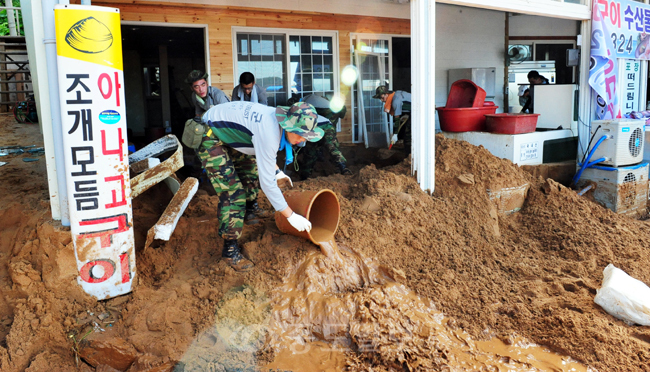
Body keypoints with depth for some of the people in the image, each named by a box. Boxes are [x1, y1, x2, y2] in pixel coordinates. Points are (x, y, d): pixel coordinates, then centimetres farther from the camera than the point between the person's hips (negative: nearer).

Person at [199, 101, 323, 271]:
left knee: (251, 168, 23)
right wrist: (291, 216, -24)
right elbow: (267, 182, -30)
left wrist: (276, 171, 16)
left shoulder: (278, 119, -7)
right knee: (233, 193, -15)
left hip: (227, 133, 10)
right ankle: (230, 250, -3)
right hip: (209, 138, -10)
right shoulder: (270, 134, -34)